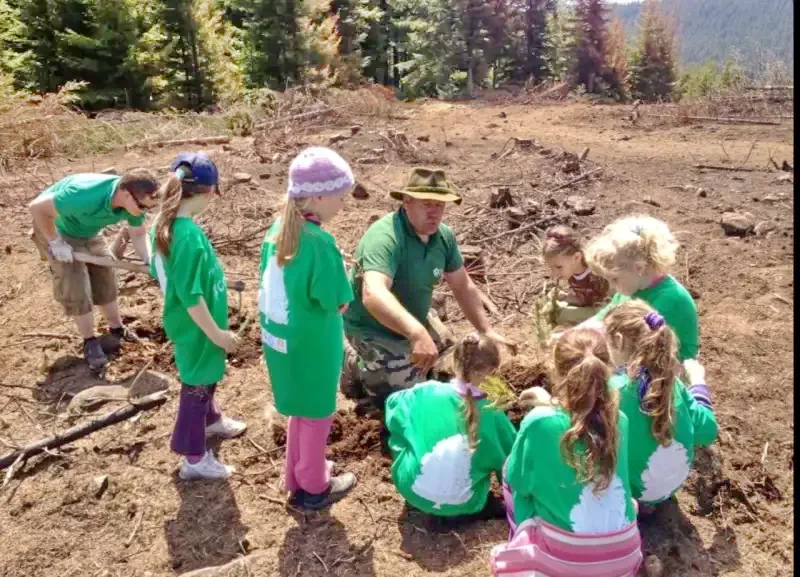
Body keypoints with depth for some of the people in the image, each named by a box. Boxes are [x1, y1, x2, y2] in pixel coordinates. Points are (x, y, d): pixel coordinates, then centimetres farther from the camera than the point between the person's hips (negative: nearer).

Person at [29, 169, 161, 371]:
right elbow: (37, 207, -34)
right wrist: (56, 243, -26)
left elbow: (139, 233, -10)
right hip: (56, 230, -6)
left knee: (105, 277, 10)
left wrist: (148, 259, -26)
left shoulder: (134, 201, -25)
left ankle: (117, 330, 28)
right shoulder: (85, 196, -45)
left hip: (88, 232, 6)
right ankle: (90, 342, 10)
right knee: (75, 287, -6)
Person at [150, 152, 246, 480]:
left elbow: (157, 271, 10)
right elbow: (191, 297, -29)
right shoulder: (190, 235, -31)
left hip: (185, 323, 9)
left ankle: (212, 421, 53)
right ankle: (194, 459, 26)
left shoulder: (162, 224, -4)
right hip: (197, 328, -9)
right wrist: (218, 333, -18)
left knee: (206, 376, 29)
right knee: (197, 385, 8)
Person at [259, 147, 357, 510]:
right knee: (317, 414, 15)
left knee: (301, 410, 26)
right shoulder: (319, 241, -26)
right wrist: (341, 274, -3)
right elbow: (338, 304, -21)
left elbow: (271, 284, 7)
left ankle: (296, 476, 43)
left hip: (280, 339, 7)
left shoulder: (278, 227, -2)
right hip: (310, 345, -7)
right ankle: (313, 487, 33)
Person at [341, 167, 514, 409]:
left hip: (415, 320, 8)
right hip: (374, 329, -8)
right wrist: (416, 333, -62)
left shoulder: (444, 236, -8)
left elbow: (463, 286, 3)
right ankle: (357, 365, 13)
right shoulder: (384, 237, -34)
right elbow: (373, 295, -50)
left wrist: (486, 330, -1)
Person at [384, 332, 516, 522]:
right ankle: (482, 504, 10)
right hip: (463, 506, 0)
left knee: (400, 427, 17)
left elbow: (392, 401, 7)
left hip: (413, 491, 0)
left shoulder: (425, 393, -14)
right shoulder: (492, 415, -13)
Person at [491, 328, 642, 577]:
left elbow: (517, 479, -1)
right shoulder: (619, 421, -6)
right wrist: (551, 404, 23)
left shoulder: (538, 423, -18)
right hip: (623, 556, 4)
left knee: (511, 483, 20)